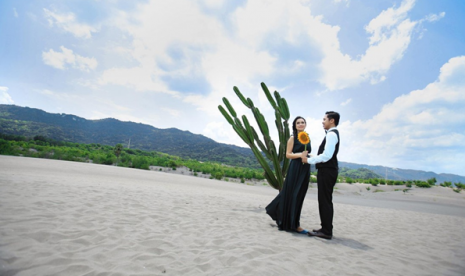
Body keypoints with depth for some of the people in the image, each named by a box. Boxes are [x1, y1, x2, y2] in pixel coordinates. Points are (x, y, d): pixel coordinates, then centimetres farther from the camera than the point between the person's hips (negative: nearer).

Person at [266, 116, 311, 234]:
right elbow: (288, 154, -7)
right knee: (292, 195, -2)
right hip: (295, 169, -7)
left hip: (305, 169, 7)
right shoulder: (292, 138, -1)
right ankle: (293, 224, 6)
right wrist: (300, 155, -21)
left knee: (299, 196, 11)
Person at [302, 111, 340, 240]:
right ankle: (326, 229, 22)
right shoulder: (332, 134, 19)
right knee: (324, 200, 13)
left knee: (325, 201, -5)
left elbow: (326, 156, -22)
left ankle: (327, 232, 2)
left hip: (327, 171, -10)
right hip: (327, 171, 10)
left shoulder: (331, 134, -13)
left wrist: (309, 160, -14)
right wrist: (310, 157, 15)